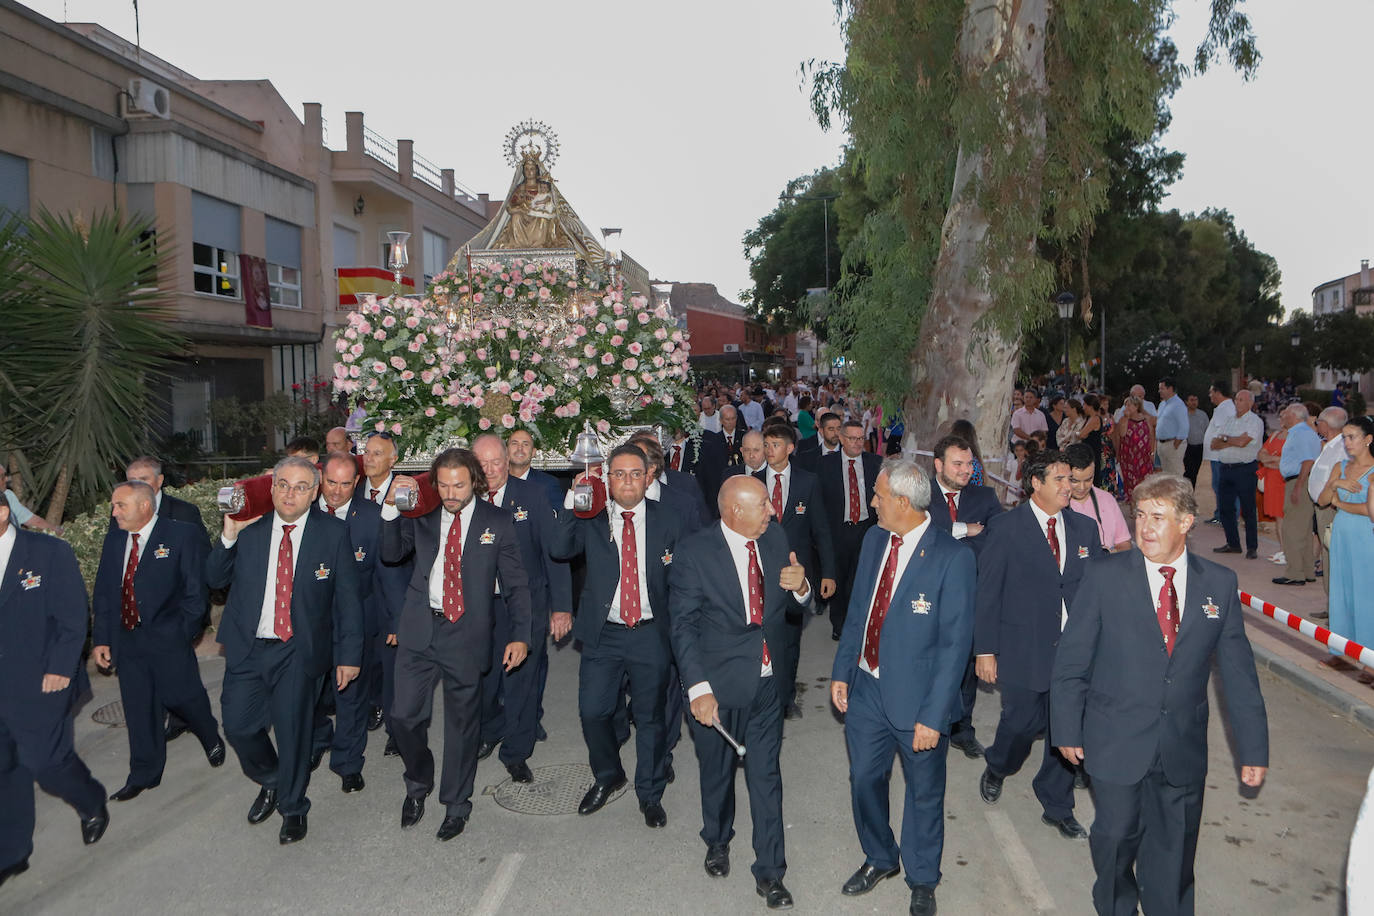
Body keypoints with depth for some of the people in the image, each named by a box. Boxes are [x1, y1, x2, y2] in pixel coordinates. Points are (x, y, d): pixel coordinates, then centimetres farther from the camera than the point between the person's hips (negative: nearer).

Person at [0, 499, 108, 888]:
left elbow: (72, 618, -8)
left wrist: (60, 668, -13)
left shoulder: (49, 552, -8)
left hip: (38, 683, -4)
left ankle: (93, 806, 29)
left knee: (43, 759, 0)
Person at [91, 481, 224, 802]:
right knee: (138, 709, 11)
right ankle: (144, 775, 26)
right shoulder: (114, 540, 8)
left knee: (182, 696, 4)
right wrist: (100, 639, 5)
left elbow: (195, 591, -7)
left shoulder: (182, 536, -9)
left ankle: (212, 739, 35)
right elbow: (102, 593, 11)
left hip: (167, 639, -5)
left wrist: (183, 632, -10)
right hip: (126, 639, 5)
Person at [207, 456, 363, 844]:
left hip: (299, 652, -2)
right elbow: (215, 579, 3)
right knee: (237, 725, 8)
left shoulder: (332, 533, -7)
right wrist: (229, 535, -13)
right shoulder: (249, 527, 0)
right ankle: (270, 782, 40)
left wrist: (349, 654, -5)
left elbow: (348, 599, -4)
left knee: (293, 731, 7)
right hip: (247, 649, 3)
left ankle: (293, 808, 32)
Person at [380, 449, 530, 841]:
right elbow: (391, 554, 2)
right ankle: (418, 784, 32)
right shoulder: (421, 515, 6)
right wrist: (391, 507, -11)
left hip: (467, 633, -2)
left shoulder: (497, 522, -1)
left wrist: (519, 635, -8)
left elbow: (515, 584, 0)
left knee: (462, 721, 9)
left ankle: (456, 804, 28)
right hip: (419, 628, 2)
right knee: (404, 716, 3)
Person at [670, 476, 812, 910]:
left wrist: (800, 587, -17)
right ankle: (718, 841, 47)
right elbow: (683, 626, -15)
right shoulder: (695, 552, -16)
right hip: (719, 684, -2)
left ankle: (770, 873, 24)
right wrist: (698, 688, -23)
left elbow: (791, 605, 7)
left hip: (767, 681, 2)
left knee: (766, 776, 9)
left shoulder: (775, 538, -3)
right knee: (717, 772, 19)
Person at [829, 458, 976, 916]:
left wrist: (933, 715, -18)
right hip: (866, 689, 5)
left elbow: (956, 643, -18)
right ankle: (879, 858, 47)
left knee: (924, 793, 15)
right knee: (864, 780, 19)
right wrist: (841, 671, 7)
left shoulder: (953, 558, -20)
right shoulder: (874, 539, 0)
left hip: (917, 698, -5)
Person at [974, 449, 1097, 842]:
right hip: (1023, 650, -4)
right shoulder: (1006, 528, -8)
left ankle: (1058, 807, 30)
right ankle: (996, 769, 40)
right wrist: (985, 650, -9)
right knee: (1022, 722, 6)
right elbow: (987, 592, -7)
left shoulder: (1084, 529, 5)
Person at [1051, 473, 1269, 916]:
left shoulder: (1219, 584, -1)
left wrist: (1254, 748, 5)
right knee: (1116, 837, 11)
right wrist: (1067, 730, -4)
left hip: (1183, 749, 2)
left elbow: (1238, 671, 3)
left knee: (1173, 851, 13)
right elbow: (1071, 659, -4)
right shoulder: (1105, 575, -8)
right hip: (1116, 745, -1)